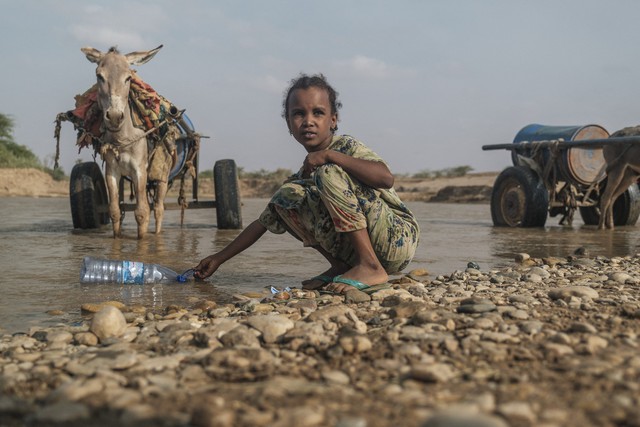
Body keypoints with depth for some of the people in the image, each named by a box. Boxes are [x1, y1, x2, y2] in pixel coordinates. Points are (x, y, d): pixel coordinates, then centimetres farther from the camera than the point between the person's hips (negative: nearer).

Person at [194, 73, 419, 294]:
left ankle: (370, 267, -22)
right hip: (354, 249, 6)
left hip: (400, 237, -6)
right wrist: (219, 258, 15)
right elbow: (264, 222, 17)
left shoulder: (346, 146, -6)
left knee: (329, 174, -22)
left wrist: (329, 155, -25)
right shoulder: (305, 173, 12)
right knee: (286, 196, -2)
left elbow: (386, 178, -27)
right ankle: (340, 267, 0)